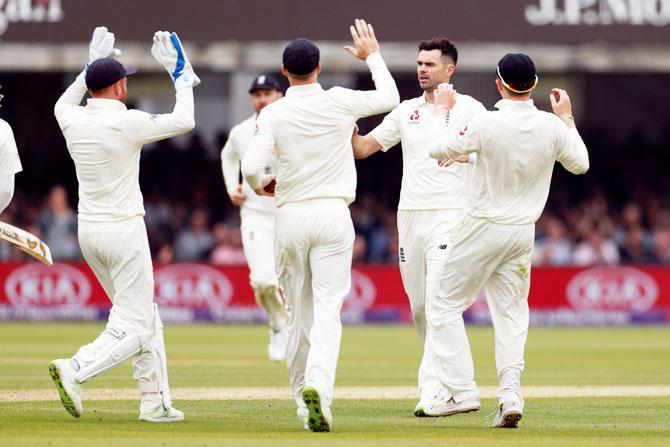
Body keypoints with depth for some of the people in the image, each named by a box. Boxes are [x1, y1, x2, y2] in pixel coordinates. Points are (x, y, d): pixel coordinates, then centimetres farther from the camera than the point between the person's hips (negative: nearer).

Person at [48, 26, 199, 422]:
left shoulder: (73, 121, 2)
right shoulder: (128, 123, -16)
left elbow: (63, 105, 29)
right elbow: (184, 121, -8)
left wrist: (91, 66, 30)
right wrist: (181, 73, 2)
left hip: (88, 233, 8)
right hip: (124, 230, -8)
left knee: (145, 316, 16)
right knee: (134, 326, -5)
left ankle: (156, 401, 15)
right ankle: (75, 370, -25)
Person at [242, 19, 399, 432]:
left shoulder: (273, 114, -4)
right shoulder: (340, 102, -2)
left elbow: (251, 167, -13)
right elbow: (389, 97, 16)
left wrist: (261, 184, 10)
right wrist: (373, 56, 30)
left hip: (290, 216, 1)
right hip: (333, 215, -1)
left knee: (299, 312, 11)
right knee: (327, 309, -6)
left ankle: (304, 401, 17)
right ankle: (318, 385, -28)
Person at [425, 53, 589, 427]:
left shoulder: (488, 124, -19)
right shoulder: (552, 127, -5)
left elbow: (439, 149, -9)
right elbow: (580, 164, 12)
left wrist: (443, 109, 6)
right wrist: (567, 118, 21)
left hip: (483, 228, -5)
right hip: (524, 233, 5)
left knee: (446, 305, 5)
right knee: (511, 312, 11)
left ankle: (463, 392, -3)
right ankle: (511, 396, -4)